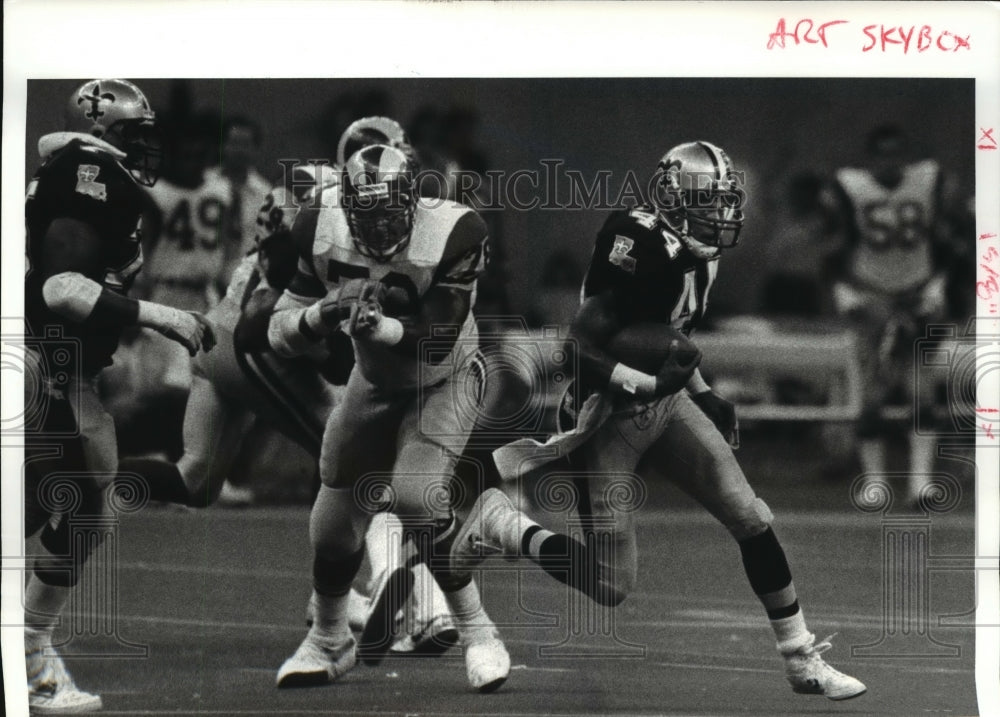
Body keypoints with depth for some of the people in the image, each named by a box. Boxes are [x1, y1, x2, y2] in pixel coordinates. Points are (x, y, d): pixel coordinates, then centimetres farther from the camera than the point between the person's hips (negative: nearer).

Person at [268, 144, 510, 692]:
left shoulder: (452, 233, -31)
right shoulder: (322, 229, -20)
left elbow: (439, 341, -31)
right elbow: (282, 335, -17)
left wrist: (385, 327, -48)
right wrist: (322, 313, -37)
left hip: (443, 378, -4)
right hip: (375, 380, 4)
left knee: (417, 497, -25)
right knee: (336, 518, 5)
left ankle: (476, 631, -8)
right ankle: (329, 641, 31)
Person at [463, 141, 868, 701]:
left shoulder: (699, 254, 2)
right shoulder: (639, 250, -27)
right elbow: (578, 350, -28)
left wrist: (704, 394, 16)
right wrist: (651, 384, -30)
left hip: (666, 405, 8)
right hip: (610, 418, -8)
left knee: (754, 523, 2)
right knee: (611, 588, -5)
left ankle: (803, 660, 13)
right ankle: (499, 524, 15)